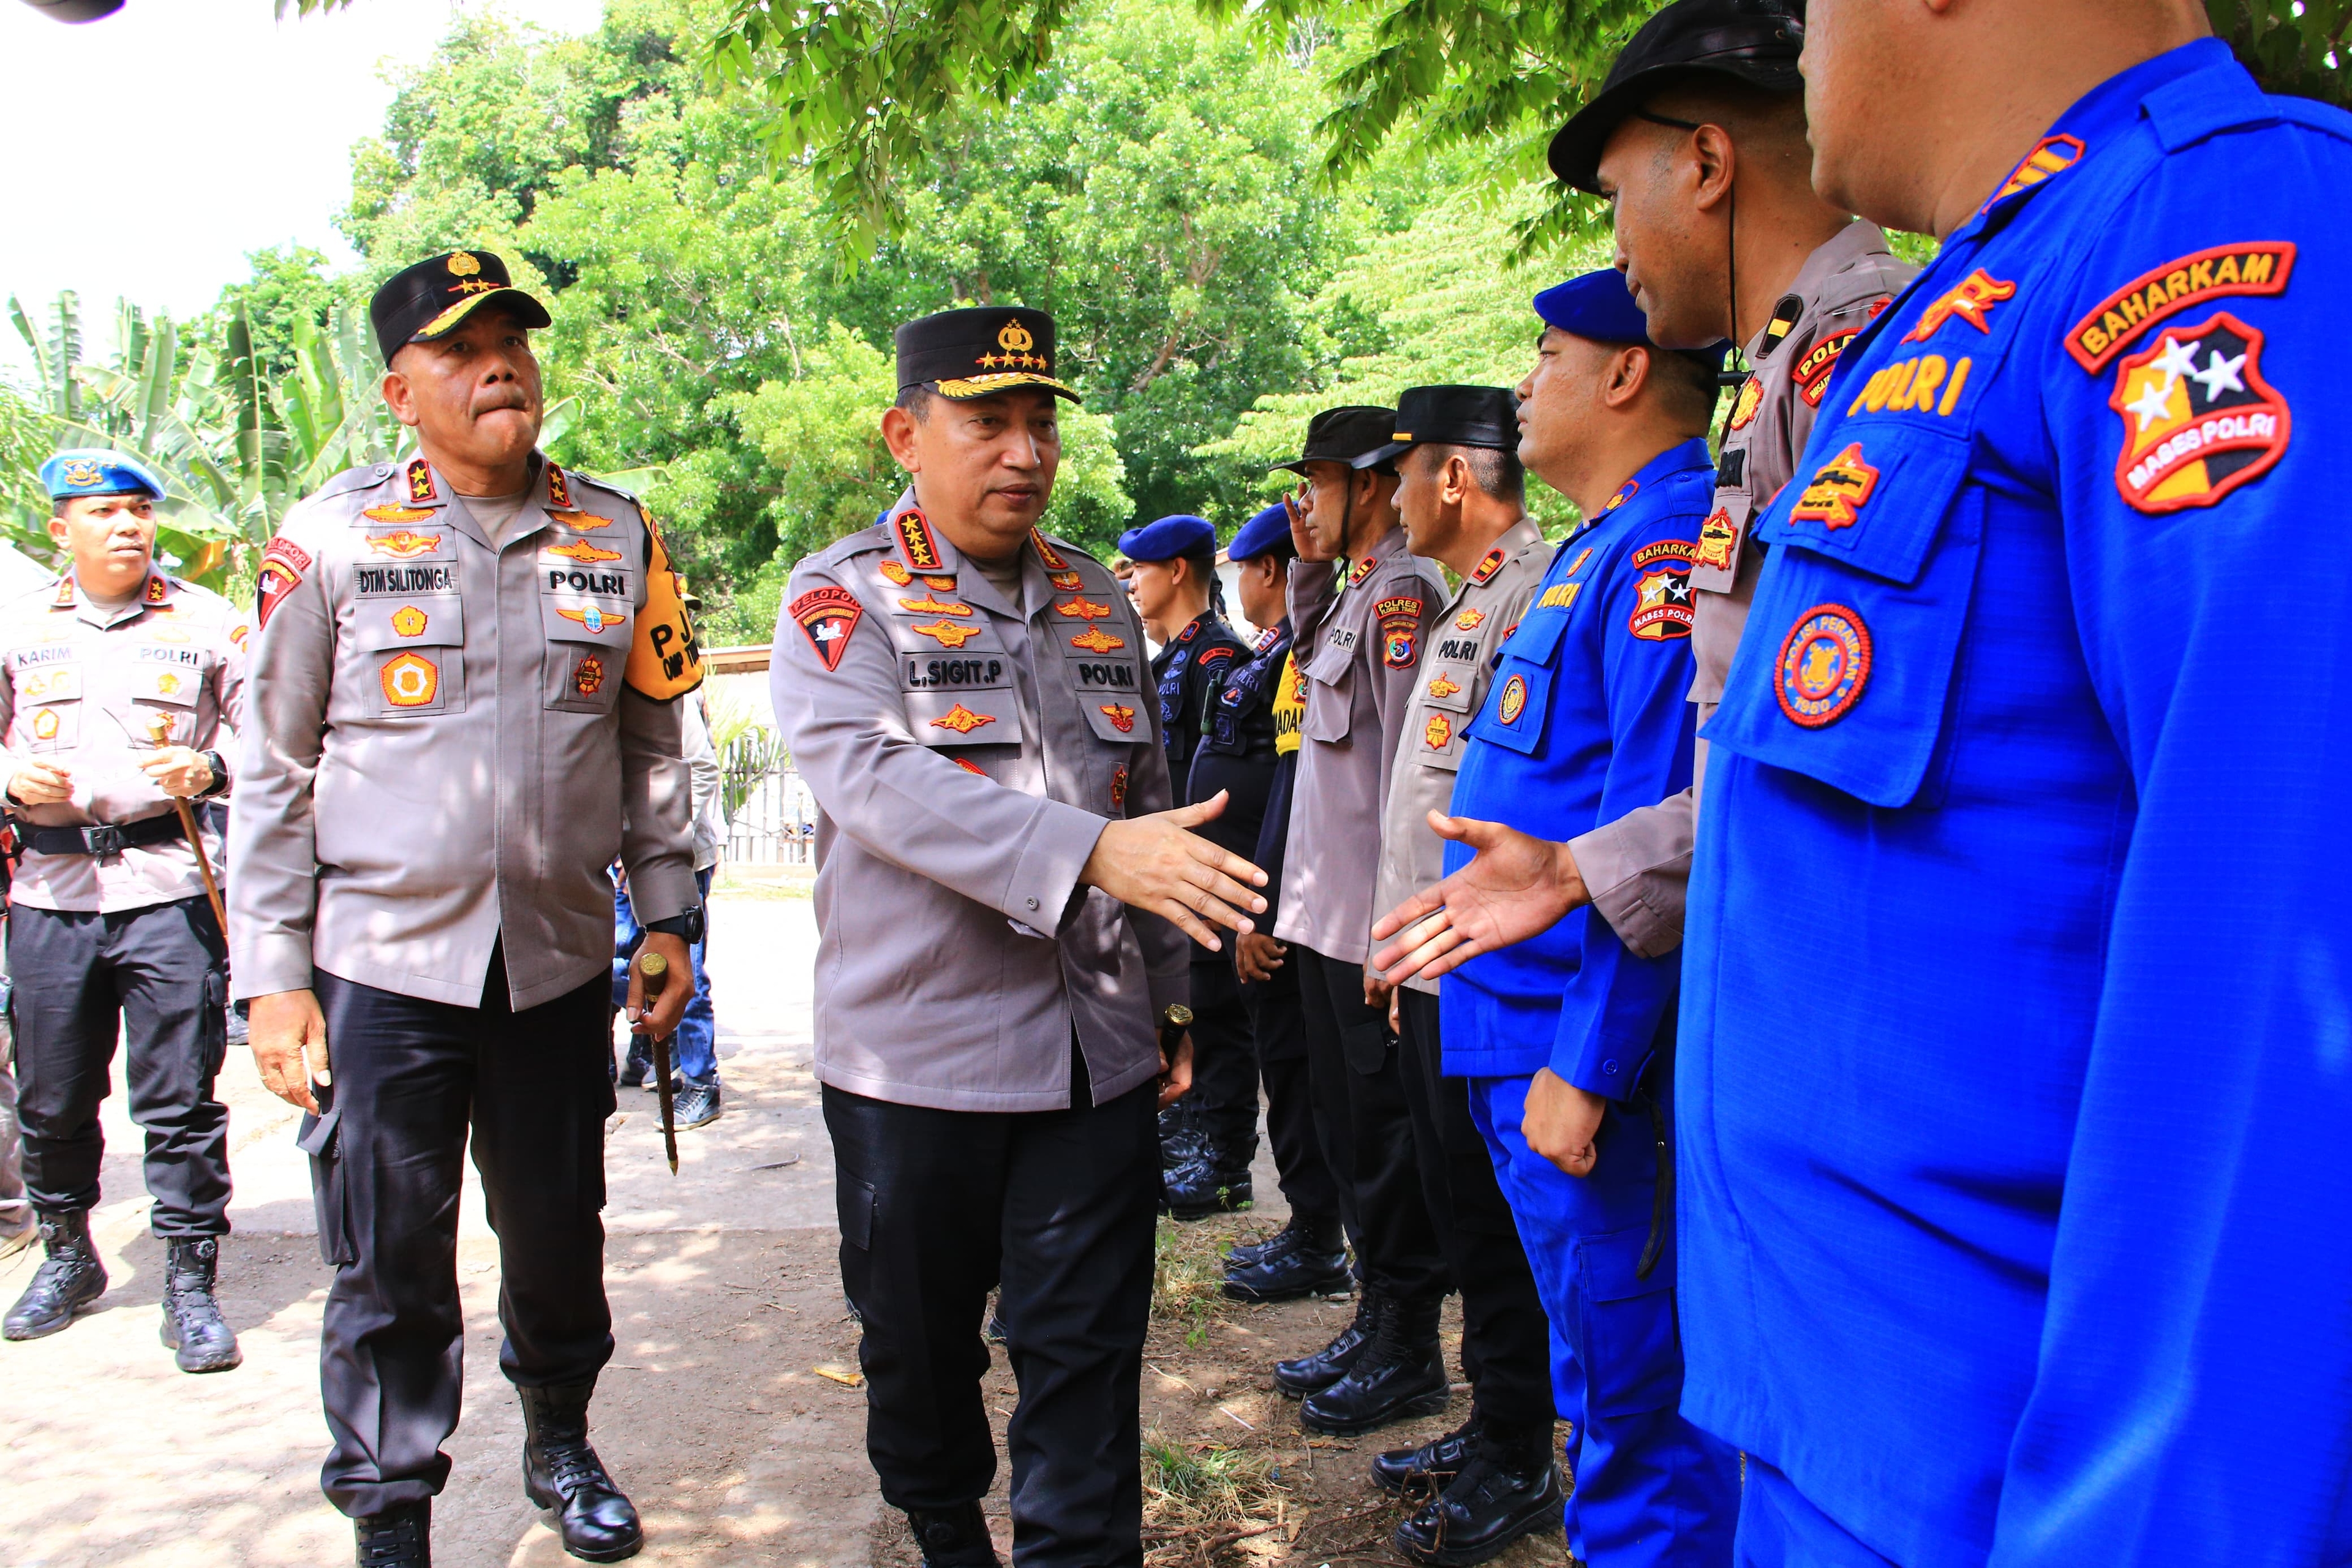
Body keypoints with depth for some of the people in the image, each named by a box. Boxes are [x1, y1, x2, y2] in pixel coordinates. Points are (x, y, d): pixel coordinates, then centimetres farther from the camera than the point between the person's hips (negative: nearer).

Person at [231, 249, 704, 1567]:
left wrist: (668, 918, 8)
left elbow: (651, 749, 12)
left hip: (561, 963, 2)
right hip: (381, 965, -2)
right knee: (389, 1264, 5)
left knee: (560, 1236, 15)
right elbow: (275, 772, 0)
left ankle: (559, 1440, 40)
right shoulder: (335, 536, -2)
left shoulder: (619, 538, 5)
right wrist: (273, 977, -3)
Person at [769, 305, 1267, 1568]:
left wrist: (1169, 997, 18)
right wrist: (1086, 851, -34)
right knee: (919, 1339, 15)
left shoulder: (1101, 603, 11)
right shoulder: (843, 598, -5)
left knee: (1086, 1349, 6)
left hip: (1097, 1053, 3)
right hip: (916, 1054, -2)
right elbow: (877, 779, -23)